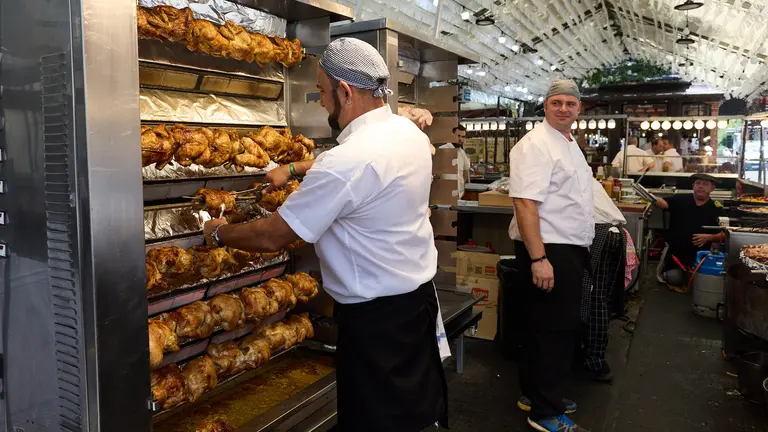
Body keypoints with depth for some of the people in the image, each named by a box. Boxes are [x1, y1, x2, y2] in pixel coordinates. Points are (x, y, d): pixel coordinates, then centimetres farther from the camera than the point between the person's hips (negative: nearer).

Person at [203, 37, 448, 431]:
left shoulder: (345, 165, -26)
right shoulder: (409, 131, 1)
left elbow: (272, 237, -18)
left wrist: (218, 233, 0)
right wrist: (293, 169, 19)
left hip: (375, 317, -8)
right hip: (421, 295, 9)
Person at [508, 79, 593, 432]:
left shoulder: (570, 144, 16)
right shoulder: (535, 145, -16)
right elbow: (525, 204, -24)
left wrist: (580, 247, 23)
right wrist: (539, 259, -28)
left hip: (569, 250, 10)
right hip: (547, 251, -10)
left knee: (553, 326, 17)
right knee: (555, 329, -2)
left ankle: (535, 394, 33)